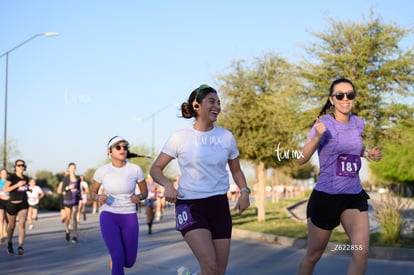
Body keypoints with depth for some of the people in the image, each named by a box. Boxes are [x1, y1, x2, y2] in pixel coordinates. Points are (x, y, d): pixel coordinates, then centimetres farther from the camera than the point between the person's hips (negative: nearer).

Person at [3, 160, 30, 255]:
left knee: (22, 224, -15)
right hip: (12, 204, -2)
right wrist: (17, 185, -26)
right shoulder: (12, 177, -9)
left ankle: (20, 246, -20)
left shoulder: (26, 178, 6)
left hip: (23, 204, 3)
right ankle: (10, 244, 36)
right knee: (12, 226, 12)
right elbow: (5, 189, -21)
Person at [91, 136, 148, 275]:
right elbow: (92, 193, 7)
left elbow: (145, 192, 7)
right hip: (108, 217, -2)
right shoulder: (102, 171, -7)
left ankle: (115, 259, 43)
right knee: (118, 257, -21)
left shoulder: (136, 169, -7)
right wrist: (99, 197, -16)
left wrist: (139, 197, -17)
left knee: (128, 262, 6)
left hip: (129, 218, 2)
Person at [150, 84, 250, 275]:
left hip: (219, 204, 4)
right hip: (190, 205, -4)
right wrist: (167, 185, -19)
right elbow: (156, 169, 1)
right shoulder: (180, 137, -5)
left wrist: (244, 191, -1)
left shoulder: (226, 136, 4)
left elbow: (236, 170, 17)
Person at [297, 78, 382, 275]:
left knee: (361, 251, -15)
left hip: (355, 196, 4)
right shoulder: (324, 124, -11)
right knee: (313, 255, 11)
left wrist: (368, 153, 6)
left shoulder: (358, 123, 4)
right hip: (325, 196, -4)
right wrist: (317, 137, -31)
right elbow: (301, 160, -15)